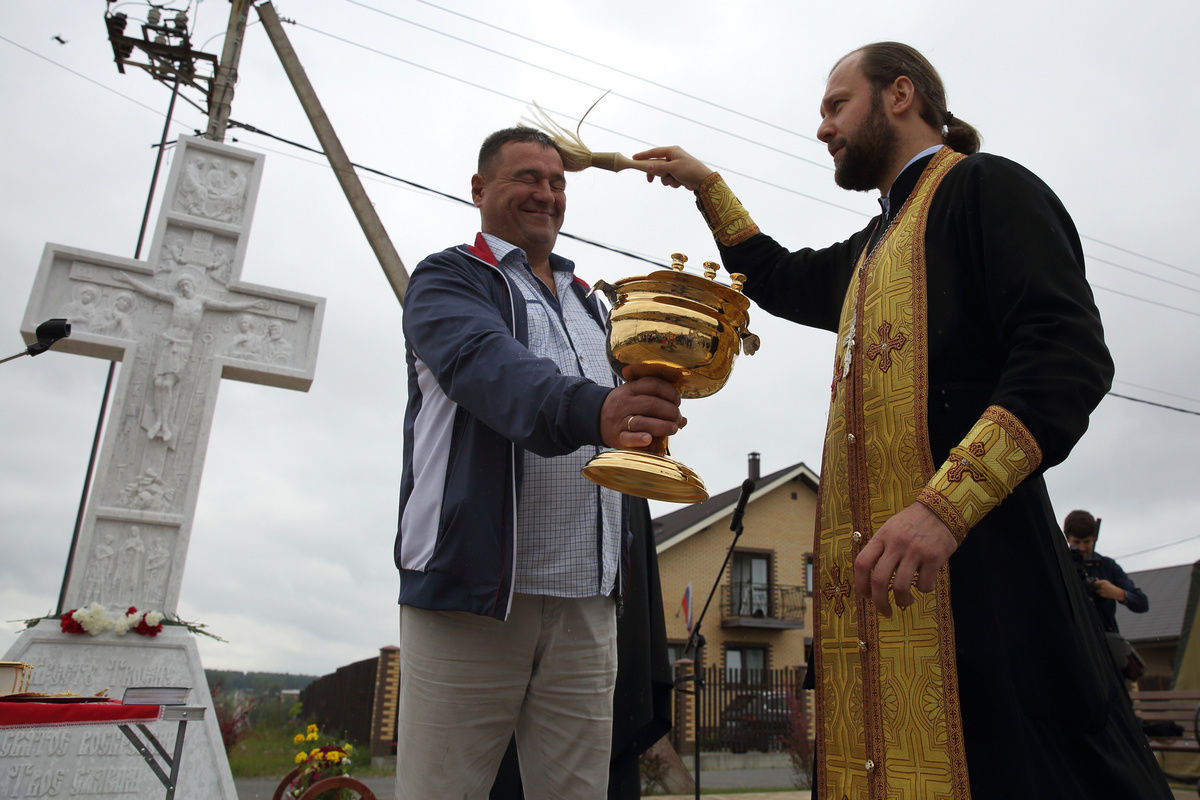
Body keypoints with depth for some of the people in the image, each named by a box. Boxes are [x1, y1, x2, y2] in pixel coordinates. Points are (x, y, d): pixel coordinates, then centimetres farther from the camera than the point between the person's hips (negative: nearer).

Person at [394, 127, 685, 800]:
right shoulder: (447, 280, 3)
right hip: (473, 591, -5)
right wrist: (591, 412, -38)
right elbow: (487, 365, -21)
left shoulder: (587, 303, 23)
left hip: (585, 599, 6)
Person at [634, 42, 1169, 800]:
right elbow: (781, 279, 42)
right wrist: (705, 183, 40)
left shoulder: (986, 188, 0)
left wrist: (945, 505, -24)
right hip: (874, 569, 8)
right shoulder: (872, 248, 26)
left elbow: (1069, 358, -13)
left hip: (971, 556, -8)